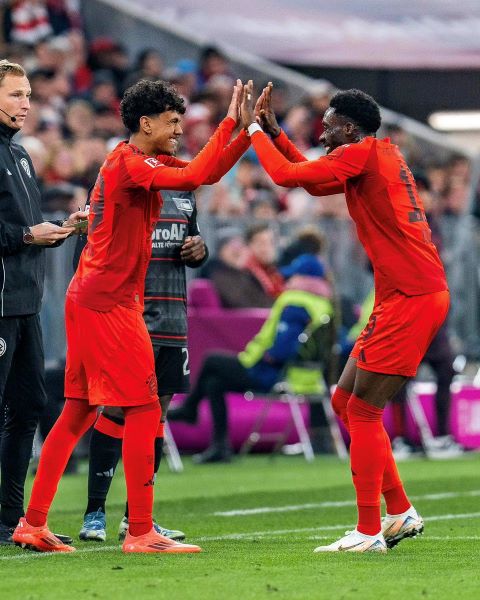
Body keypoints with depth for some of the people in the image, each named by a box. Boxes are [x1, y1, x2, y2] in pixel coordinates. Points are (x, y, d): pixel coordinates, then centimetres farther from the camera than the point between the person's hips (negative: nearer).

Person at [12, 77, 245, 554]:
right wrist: (229, 122, -19)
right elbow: (194, 177, -26)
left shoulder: (139, 161, 17)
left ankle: (33, 524, 12)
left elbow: (204, 173, 19)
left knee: (78, 412, 11)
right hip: (111, 304, -10)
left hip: (87, 300, 10)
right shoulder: (128, 164, -13)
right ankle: (140, 532, -6)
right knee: (143, 410, -7)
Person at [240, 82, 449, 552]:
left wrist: (255, 129, 1)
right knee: (346, 402, 13)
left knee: (363, 410, -6)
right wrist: (273, 131, 24)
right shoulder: (382, 155, 18)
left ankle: (369, 532, -4)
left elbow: (286, 175, -13)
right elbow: (315, 182, 31)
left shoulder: (360, 154, -11)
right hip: (420, 294, 10)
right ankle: (400, 513, 16)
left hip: (410, 298, -10)